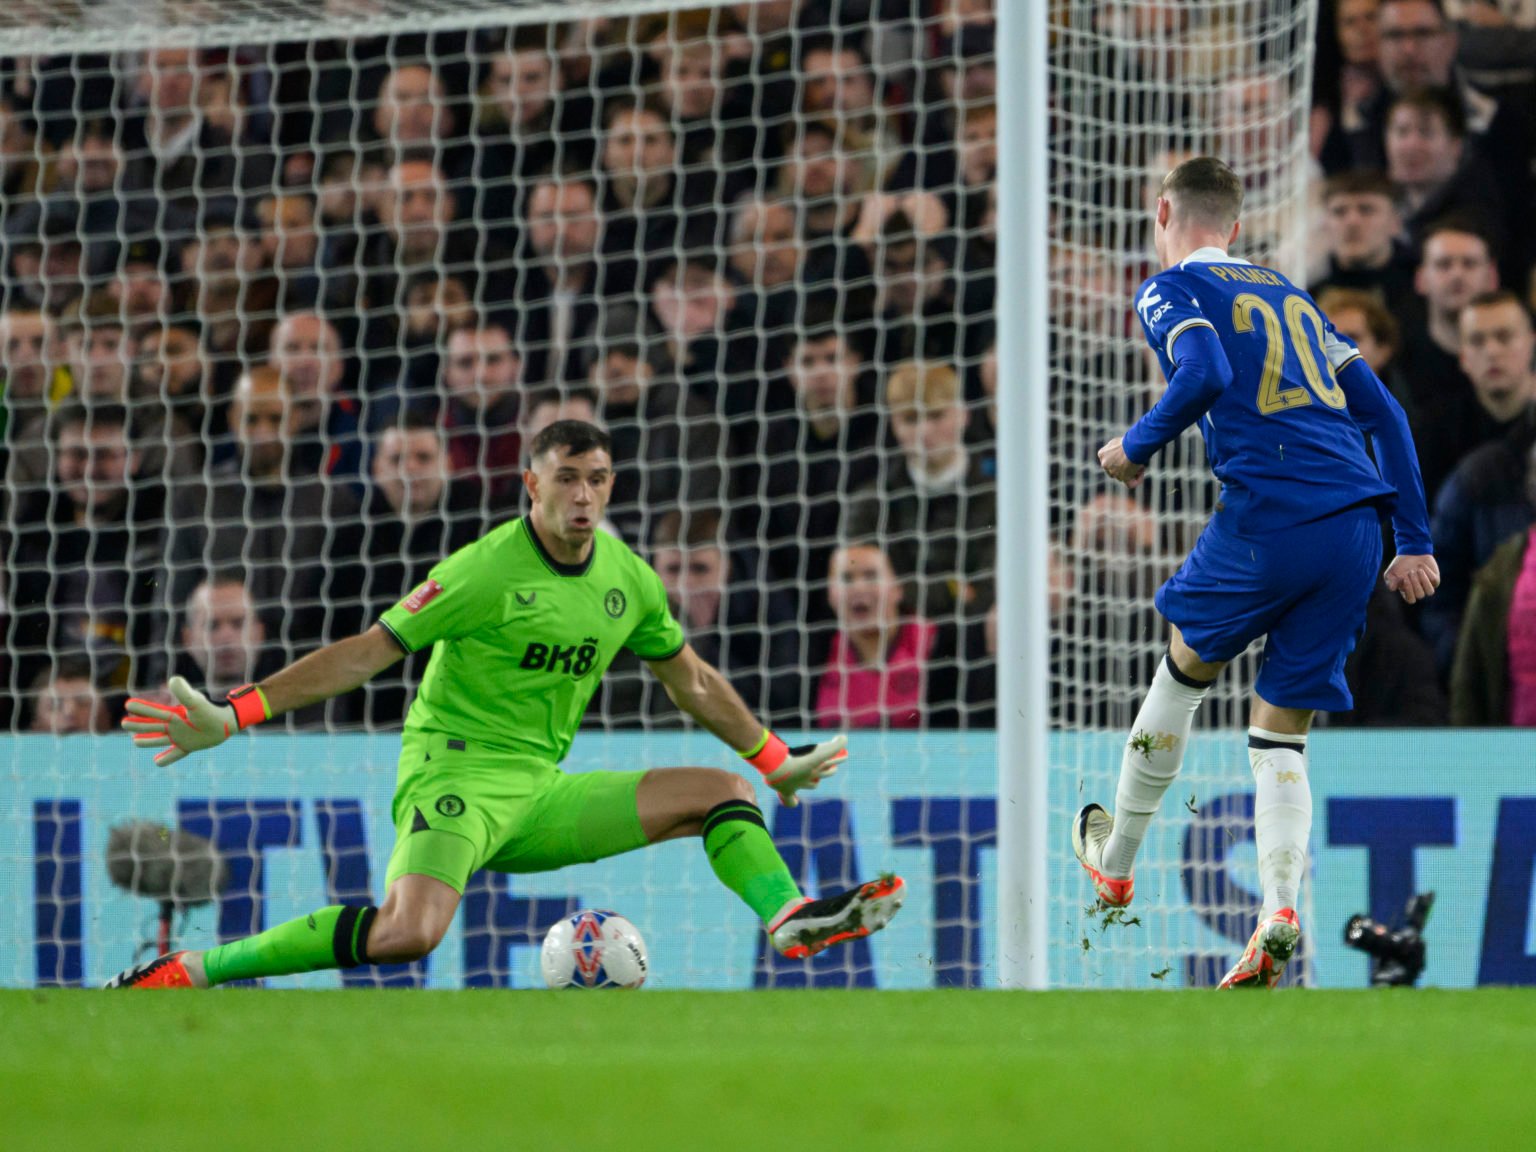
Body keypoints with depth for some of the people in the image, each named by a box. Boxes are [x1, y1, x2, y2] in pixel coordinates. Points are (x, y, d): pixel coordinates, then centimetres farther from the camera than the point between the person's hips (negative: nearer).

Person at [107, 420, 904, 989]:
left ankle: (791, 919, -21)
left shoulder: (627, 579, 7)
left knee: (722, 793, 0)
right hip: (453, 775, -7)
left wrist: (775, 761, 31)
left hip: (541, 796, 7)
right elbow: (366, 653, -10)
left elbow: (689, 679, 25)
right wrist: (231, 717, -15)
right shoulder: (486, 570, -12)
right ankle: (189, 972, -29)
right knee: (408, 932, -33)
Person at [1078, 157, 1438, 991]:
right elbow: (1382, 412, 21)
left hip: (1269, 516, -5)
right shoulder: (1288, 295, 26)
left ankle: (1115, 865, 32)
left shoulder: (1172, 290, 6)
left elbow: (1205, 374, -16)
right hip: (1359, 525, 5)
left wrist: (1136, 447, 0)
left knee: (1185, 667, 20)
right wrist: (1415, 543, 20)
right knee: (1279, 731, 10)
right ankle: (1280, 912, -11)